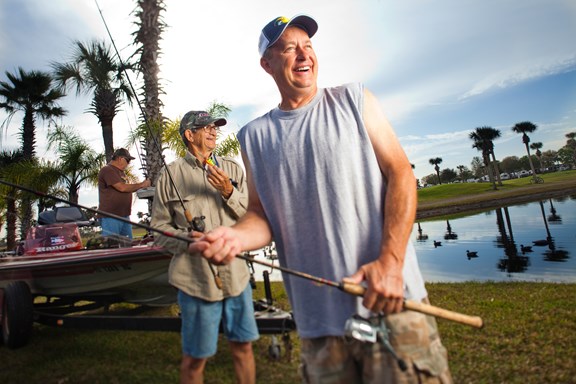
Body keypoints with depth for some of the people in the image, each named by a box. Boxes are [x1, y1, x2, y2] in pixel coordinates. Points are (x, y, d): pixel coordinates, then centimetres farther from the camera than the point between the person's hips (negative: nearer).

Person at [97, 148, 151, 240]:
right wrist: (141, 185, -8)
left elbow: (127, 189, 21)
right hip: (110, 216, -9)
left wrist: (141, 185, 6)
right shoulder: (107, 170, -10)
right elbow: (122, 188, -18)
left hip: (124, 215, 9)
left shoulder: (121, 172, 19)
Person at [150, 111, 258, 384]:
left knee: (243, 345, 15)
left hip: (236, 274, 3)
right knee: (195, 357, 9)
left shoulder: (232, 169, 9)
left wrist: (229, 192, -11)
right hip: (196, 277, -3)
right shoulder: (172, 174, 1)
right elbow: (160, 226, 1)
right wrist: (187, 238, -16)